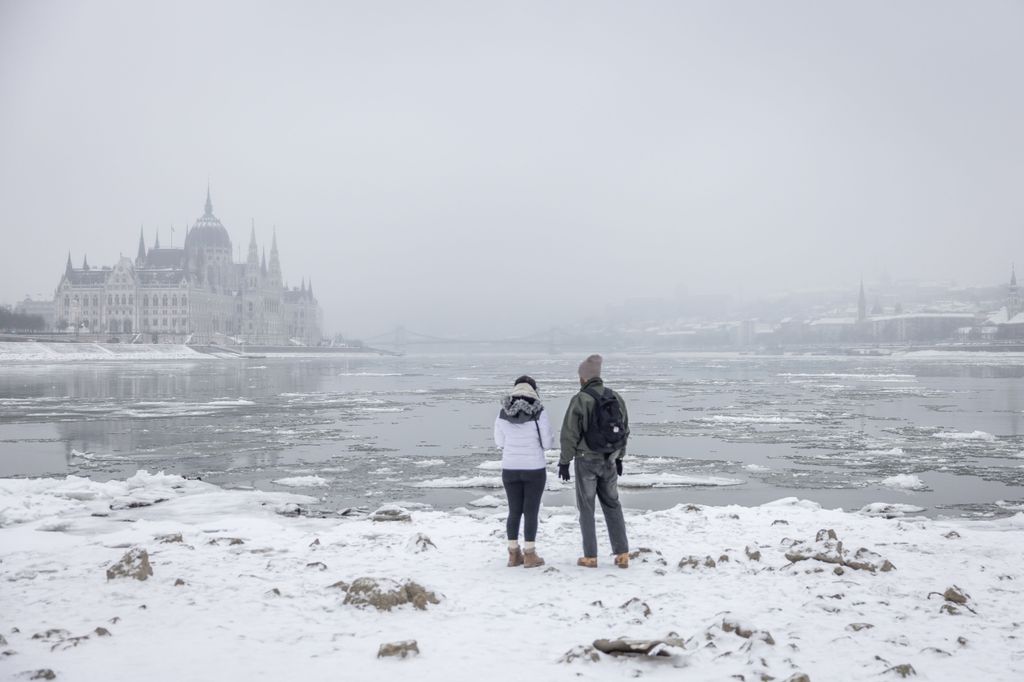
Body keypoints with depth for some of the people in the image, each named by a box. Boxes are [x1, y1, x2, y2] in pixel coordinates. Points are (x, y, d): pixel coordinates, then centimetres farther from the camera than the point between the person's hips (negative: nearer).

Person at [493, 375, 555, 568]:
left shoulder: (503, 413, -3)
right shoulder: (539, 413, -12)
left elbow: (499, 442, 6)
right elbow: (548, 443, -7)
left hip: (510, 469, 3)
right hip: (534, 469, -3)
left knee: (514, 511, 13)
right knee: (531, 511, 5)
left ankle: (514, 554, 18)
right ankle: (529, 555, 8)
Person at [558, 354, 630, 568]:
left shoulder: (580, 399, -14)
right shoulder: (616, 398, 4)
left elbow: (570, 434, -13)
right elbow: (624, 430, 11)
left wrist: (564, 462, -5)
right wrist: (619, 458, 20)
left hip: (586, 461, -5)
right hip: (609, 461, 5)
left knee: (586, 508, 6)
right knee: (612, 506, 15)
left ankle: (590, 557, 9)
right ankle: (622, 554, 12)